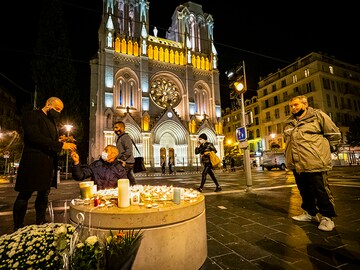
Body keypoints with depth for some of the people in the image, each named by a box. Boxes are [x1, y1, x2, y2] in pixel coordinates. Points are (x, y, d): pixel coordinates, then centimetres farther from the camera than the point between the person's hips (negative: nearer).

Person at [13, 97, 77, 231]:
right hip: (33, 163, -7)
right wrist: (60, 145, -23)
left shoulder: (52, 121, 19)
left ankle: (40, 224, 22)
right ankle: (18, 228, 15)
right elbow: (35, 137, -19)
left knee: (44, 195, 12)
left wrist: (62, 143, 1)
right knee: (24, 196, 3)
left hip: (49, 164, 7)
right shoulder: (32, 115, -5)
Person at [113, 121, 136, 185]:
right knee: (131, 180, 13)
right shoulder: (119, 137, 19)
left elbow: (129, 151, -20)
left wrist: (121, 159, -21)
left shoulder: (125, 137, -12)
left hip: (126, 163, -9)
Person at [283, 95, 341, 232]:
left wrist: (320, 147, 3)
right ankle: (310, 212, 33)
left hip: (315, 163, -6)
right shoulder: (288, 123, 15)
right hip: (296, 164, 6)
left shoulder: (318, 115, -1)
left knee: (321, 191, 3)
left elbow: (334, 134, 1)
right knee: (304, 191, 17)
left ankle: (327, 217, 20)